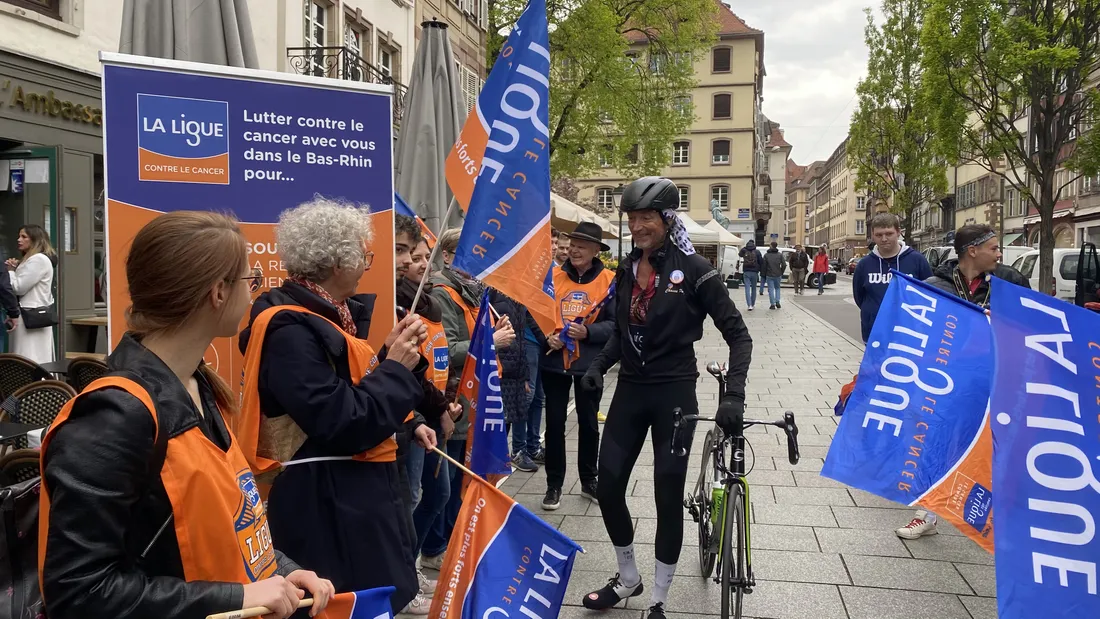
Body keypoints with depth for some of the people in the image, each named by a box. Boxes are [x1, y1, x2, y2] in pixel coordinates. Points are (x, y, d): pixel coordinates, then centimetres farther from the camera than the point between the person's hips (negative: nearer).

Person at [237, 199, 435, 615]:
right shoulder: (290, 330, -21)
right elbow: (342, 426, -26)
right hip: (326, 506, -9)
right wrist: (395, 366, -15)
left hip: (360, 491, 10)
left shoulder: (332, 313, 9)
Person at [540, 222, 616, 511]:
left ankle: (589, 481, 29)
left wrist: (587, 332, -22)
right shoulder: (552, 276, -1)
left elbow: (616, 323, -8)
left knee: (588, 422, 13)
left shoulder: (609, 280, -6)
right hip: (554, 361, 1)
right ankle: (554, 484, 19)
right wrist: (546, 337, -12)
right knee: (554, 422, 7)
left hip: (589, 364, -1)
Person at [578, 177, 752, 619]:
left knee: (668, 496, 2)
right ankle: (628, 578, 29)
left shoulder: (693, 270, -12)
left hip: (675, 392, -5)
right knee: (608, 488, 5)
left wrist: (734, 395, -22)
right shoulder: (627, 269, 5)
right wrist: (598, 366, 0)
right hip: (630, 390, 5)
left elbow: (738, 335, -11)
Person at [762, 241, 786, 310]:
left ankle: (773, 304, -2)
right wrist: (781, 273, 8)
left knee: (771, 289, 3)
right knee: (777, 288, 18)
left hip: (769, 275, -1)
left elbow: (764, 266, -2)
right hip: (778, 275, 2)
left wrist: (764, 275, 8)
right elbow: (784, 265, -5)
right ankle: (777, 302, 5)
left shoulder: (766, 255, -1)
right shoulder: (780, 255, 1)